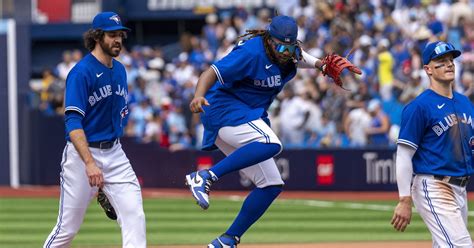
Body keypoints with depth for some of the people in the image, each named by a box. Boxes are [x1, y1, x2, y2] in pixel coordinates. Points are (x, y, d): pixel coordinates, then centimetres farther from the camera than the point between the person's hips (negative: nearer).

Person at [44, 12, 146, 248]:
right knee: (68, 227, 1)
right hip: (82, 153, -6)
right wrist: (89, 164, -32)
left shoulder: (120, 70, 9)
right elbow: (73, 122, -22)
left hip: (114, 153, 6)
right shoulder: (81, 72, -14)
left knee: (134, 215, -8)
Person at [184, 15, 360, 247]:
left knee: (271, 184, 4)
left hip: (248, 118, 9)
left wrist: (321, 64, 3)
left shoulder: (291, 54, 3)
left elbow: (301, 57, 27)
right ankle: (206, 176, -35)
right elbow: (212, 73, -27)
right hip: (223, 108, -9)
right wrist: (198, 96, -48)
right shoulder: (252, 53, -21)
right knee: (271, 144, -35)